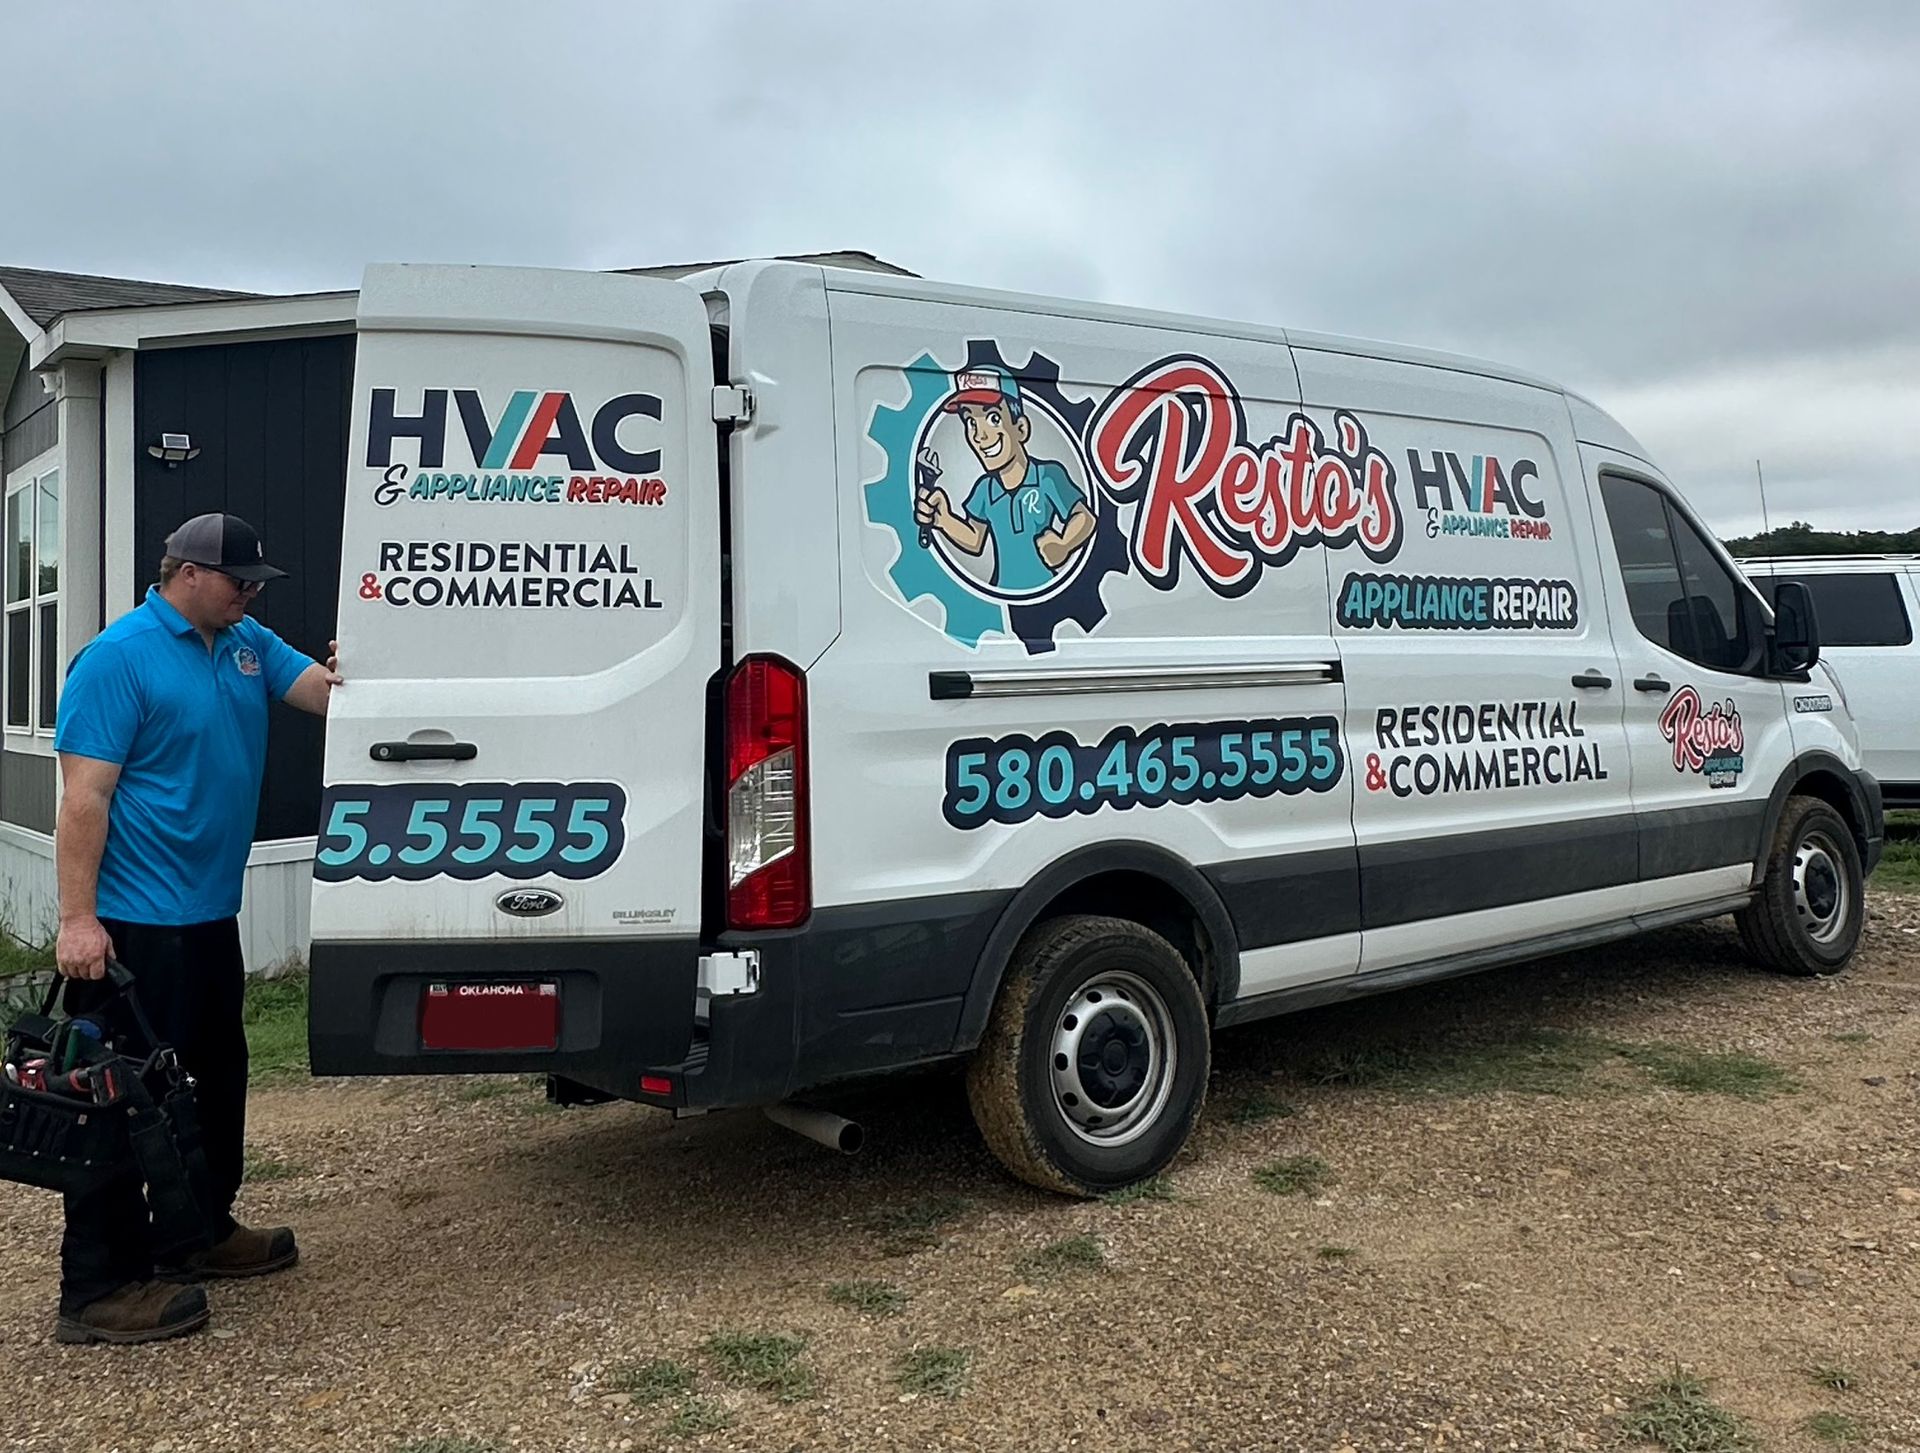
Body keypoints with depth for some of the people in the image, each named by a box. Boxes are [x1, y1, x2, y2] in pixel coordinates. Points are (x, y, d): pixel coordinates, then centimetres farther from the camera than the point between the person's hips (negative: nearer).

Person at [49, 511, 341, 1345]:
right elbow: (85, 796, -18)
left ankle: (202, 1232, 35)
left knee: (215, 1079, 19)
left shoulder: (248, 644, 10)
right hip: (135, 925, -9)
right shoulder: (118, 658, -14)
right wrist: (77, 920, -22)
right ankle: (98, 1289, 8)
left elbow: (320, 691, 3)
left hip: (209, 914, 9)